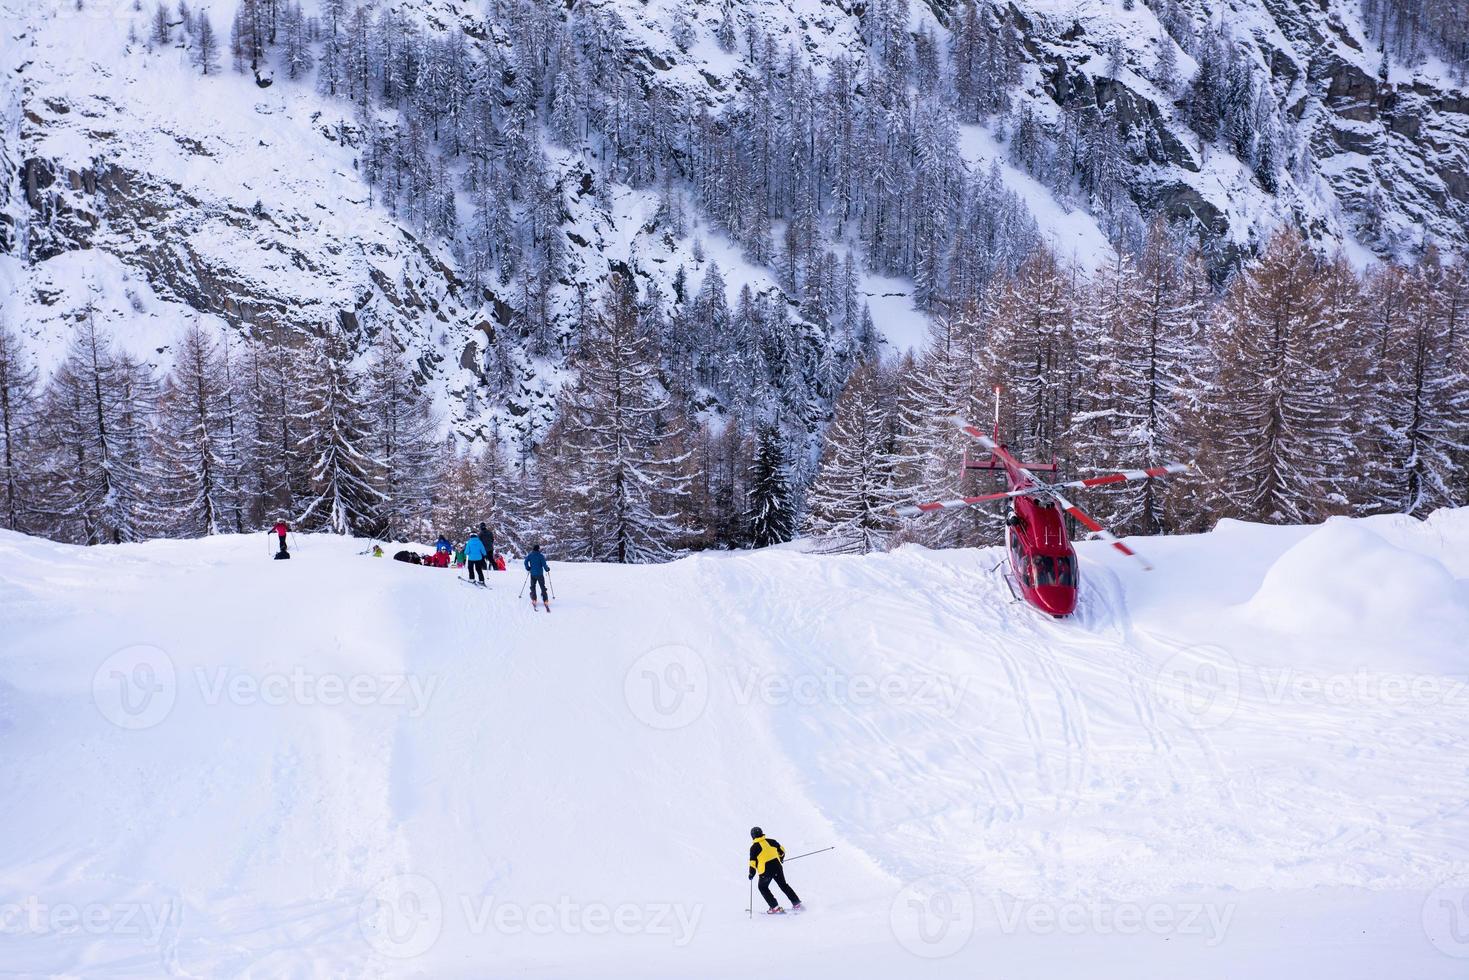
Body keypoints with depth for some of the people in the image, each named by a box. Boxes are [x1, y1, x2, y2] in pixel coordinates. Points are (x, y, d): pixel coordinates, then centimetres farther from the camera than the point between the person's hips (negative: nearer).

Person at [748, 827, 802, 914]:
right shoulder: (771, 841, 4)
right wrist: (780, 859, 34)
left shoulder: (754, 847, -9)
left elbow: (753, 862, -10)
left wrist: (752, 873, 4)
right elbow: (782, 850, 15)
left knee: (763, 888, 17)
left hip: (765, 871, -5)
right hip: (777, 867, 5)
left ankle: (775, 908, 6)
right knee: (783, 885, 21)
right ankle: (797, 903, 18)